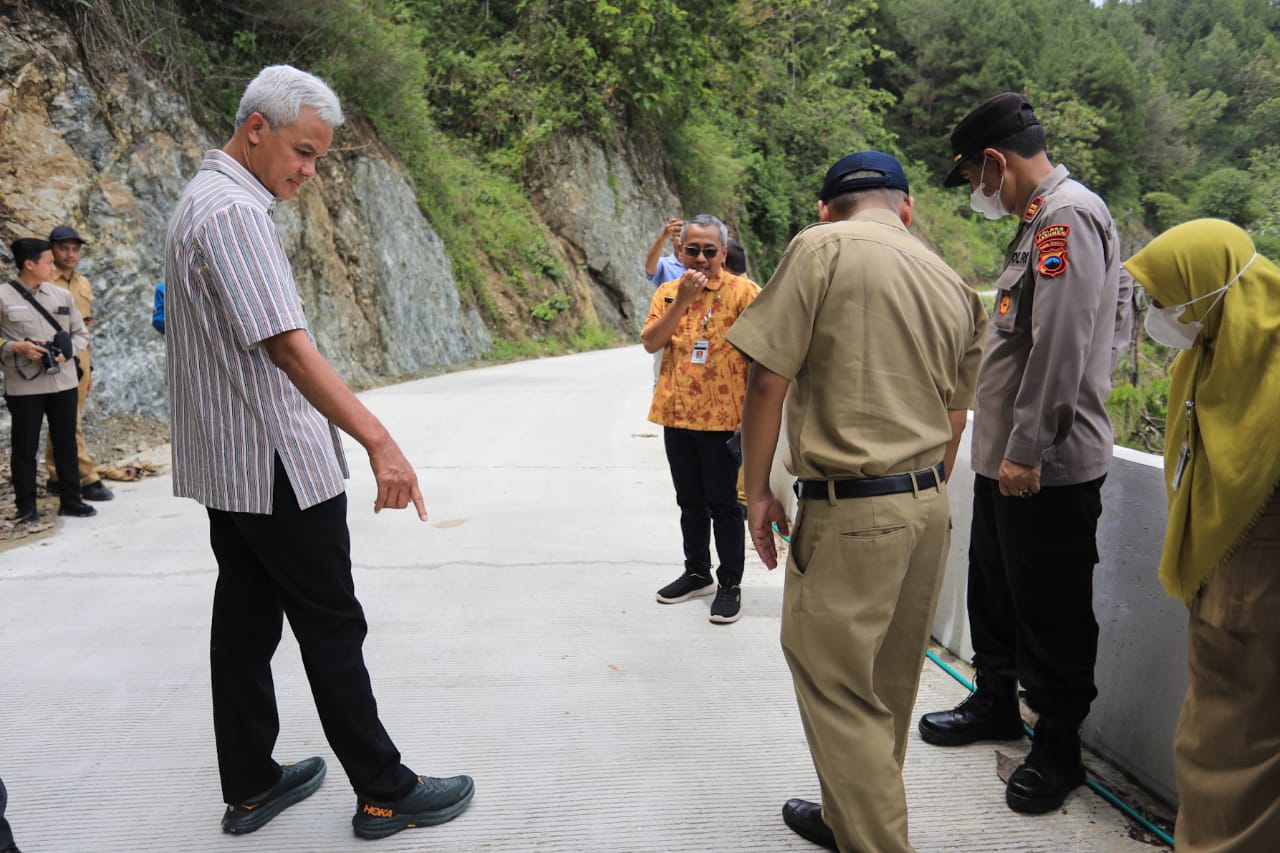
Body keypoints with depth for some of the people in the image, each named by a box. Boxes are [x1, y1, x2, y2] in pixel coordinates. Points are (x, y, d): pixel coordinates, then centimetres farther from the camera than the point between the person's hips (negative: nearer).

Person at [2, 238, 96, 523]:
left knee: (66, 443, 11)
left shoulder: (61, 295, 7)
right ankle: (26, 506, 15)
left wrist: (68, 351, -6)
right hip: (23, 386, -4)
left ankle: (71, 500, 21)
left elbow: (81, 334, 13)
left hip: (63, 382, 4)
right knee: (24, 447, 5)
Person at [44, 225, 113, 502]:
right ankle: (89, 479, -4)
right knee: (70, 423, -5)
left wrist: (89, 366, 20)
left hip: (80, 357, 7)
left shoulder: (83, 283, 15)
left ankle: (56, 477, 20)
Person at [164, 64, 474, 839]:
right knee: (332, 630, -1)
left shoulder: (207, 199, 14)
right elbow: (287, 347, -29)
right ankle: (385, 793, 11)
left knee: (246, 620, 14)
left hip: (227, 466, 10)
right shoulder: (235, 212, -19)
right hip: (276, 468, -10)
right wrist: (380, 441, -32)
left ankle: (250, 787, 24)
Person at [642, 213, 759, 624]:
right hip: (676, 416, 5)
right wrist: (681, 301, -16)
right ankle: (697, 573, 32)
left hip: (723, 419, -5)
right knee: (690, 501, 17)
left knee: (723, 504, 4)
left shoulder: (742, 291, -7)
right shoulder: (667, 293, 7)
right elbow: (651, 343, -6)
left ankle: (730, 584, 16)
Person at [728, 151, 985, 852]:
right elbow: (954, 421, 15)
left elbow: (768, 380, -13)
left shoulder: (821, 249, -7)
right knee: (887, 683, 19)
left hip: (851, 514, -8)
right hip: (929, 506, 8)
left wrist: (757, 490, -3)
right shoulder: (952, 285, 12)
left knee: (836, 685, 4)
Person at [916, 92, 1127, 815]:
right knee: (994, 592, 21)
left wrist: (1028, 449, -23)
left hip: (1048, 467, -10)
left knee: (1052, 613, 3)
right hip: (1008, 459, 10)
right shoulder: (1040, 222, 16)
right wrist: (1006, 449, 19)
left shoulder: (1070, 217, -15)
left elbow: (1061, 345, -24)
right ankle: (996, 705, 39)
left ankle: (1059, 747, 19)